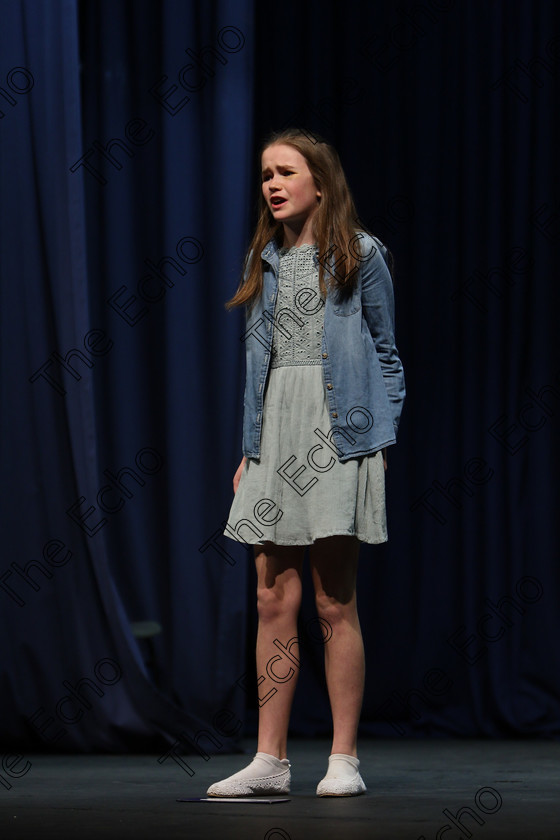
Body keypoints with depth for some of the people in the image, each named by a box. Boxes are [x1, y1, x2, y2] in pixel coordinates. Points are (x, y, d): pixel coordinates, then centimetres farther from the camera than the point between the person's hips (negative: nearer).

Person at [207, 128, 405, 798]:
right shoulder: (265, 262, 15)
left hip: (337, 437, -5)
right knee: (274, 601, 2)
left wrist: (381, 441, -4)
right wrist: (250, 451, 12)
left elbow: (386, 354, 4)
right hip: (275, 438, 5)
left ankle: (343, 759, 2)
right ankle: (269, 761, 5)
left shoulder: (360, 255, 2)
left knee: (335, 604, -4)